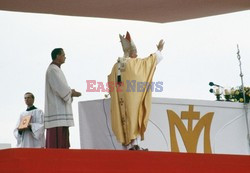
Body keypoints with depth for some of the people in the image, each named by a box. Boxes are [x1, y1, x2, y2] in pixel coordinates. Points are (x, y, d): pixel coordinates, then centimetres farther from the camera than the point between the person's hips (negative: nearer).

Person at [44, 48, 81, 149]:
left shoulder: (56, 70, 22)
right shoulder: (53, 70, -10)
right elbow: (61, 89, -19)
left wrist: (71, 92, 5)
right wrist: (73, 93, -4)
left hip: (60, 110, 10)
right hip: (56, 110, -10)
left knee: (61, 144, 7)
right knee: (57, 144, -14)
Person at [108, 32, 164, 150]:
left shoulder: (117, 65, 7)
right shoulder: (134, 63, -8)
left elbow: (111, 82, 11)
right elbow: (150, 60, 2)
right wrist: (159, 50, 16)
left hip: (121, 100, 5)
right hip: (132, 98, -5)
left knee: (124, 119, 7)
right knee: (134, 118, -2)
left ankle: (127, 145, 6)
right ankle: (135, 143, -8)